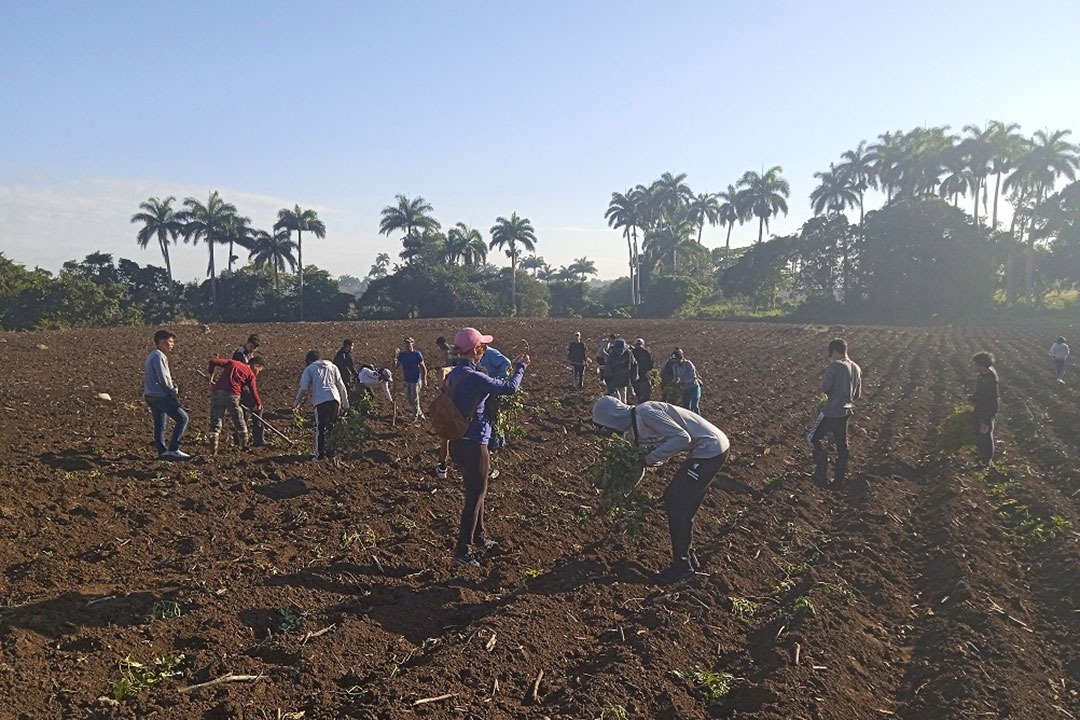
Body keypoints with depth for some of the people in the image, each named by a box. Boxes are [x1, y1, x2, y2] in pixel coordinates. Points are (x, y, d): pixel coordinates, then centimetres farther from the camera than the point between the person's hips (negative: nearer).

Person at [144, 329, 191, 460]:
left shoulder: (152, 355, 18)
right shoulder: (158, 356, -15)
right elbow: (163, 378, -20)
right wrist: (174, 391, -8)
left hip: (151, 395, 11)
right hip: (160, 396, -11)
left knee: (159, 425, 14)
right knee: (182, 418, -9)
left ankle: (162, 451, 19)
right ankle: (173, 449, -10)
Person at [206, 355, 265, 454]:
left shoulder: (232, 363, 21)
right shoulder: (250, 374, 10)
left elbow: (213, 361, 16)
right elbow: (253, 391, 8)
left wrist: (210, 373, 32)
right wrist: (258, 404, 24)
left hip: (217, 391, 4)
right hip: (232, 395, -3)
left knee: (215, 421, 8)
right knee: (239, 421, 15)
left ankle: (213, 450, 2)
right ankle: (244, 446, 27)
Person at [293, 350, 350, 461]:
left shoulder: (309, 369, 15)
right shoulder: (333, 367, 24)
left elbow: (303, 388, 6)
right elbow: (342, 386, 19)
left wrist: (297, 403, 16)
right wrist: (345, 404, 23)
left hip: (321, 401, -3)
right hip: (335, 399, 4)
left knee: (320, 428, 1)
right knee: (331, 427, 15)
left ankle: (320, 454, -1)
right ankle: (330, 451, 18)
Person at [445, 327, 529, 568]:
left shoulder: (453, 375, 6)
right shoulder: (474, 377, -23)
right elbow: (510, 387, -20)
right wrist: (520, 367, -2)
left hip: (457, 443, 9)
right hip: (474, 445, -9)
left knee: (475, 491, 24)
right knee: (475, 497, 2)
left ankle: (479, 536, 40)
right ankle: (461, 552, 7)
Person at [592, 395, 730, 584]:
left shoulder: (645, 413, -20)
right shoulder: (633, 428, 10)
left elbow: (682, 437, -26)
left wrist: (651, 458, -21)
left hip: (711, 448, -10)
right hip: (706, 448, 10)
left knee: (676, 506, -4)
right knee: (673, 500, 14)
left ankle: (682, 565, 8)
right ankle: (689, 557, 26)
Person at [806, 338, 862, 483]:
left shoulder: (834, 366, -17)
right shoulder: (857, 368, 7)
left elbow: (825, 388, -18)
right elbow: (857, 394, 13)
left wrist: (824, 377, 2)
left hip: (831, 412, -7)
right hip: (847, 412, 7)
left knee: (813, 437, 8)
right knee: (842, 444, 17)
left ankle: (822, 472, 5)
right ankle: (840, 476, 25)